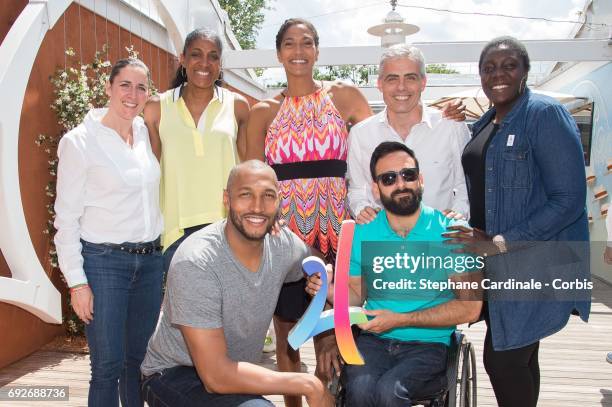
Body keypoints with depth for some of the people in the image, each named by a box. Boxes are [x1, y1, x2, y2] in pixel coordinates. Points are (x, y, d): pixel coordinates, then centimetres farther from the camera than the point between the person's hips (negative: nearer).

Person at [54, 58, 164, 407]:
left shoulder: (146, 133, 7)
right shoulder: (79, 141, -8)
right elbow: (66, 218, -7)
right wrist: (77, 282, -10)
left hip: (150, 260, 5)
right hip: (103, 261, -5)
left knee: (139, 359, 14)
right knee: (108, 366, 1)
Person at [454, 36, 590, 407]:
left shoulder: (546, 114, -12)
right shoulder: (484, 125, 11)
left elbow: (569, 200, -19)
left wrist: (502, 243, -21)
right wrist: (477, 237, 6)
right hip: (495, 262, 7)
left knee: (502, 358, -3)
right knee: (517, 356, 17)